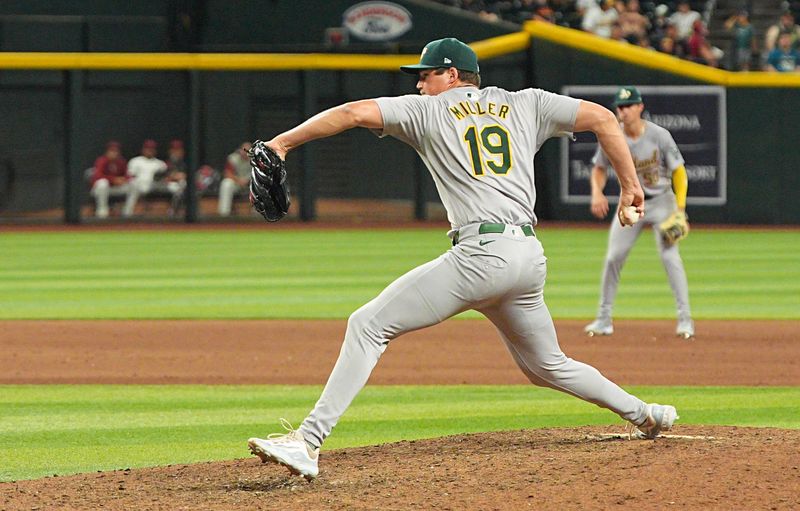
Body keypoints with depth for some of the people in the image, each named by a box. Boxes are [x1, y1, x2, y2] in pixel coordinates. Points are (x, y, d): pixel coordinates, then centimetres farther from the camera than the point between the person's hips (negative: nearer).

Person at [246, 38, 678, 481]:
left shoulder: (428, 110, 9)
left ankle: (308, 442, -19)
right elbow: (602, 118, 15)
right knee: (546, 366, 29)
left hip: (481, 253, -6)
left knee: (368, 326, -7)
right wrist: (630, 184, 21)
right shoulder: (525, 105, 20)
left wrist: (282, 142, 1)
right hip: (530, 257, 6)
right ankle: (643, 414, 32)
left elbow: (356, 112, -2)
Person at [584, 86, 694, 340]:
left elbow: (678, 171, -10)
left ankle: (685, 318, -9)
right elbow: (599, 168, 6)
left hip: (661, 201, -3)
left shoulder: (659, 136, -17)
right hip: (630, 202, 3)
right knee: (613, 257, -2)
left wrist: (680, 210, -19)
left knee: (670, 256, -14)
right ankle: (604, 319, 8)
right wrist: (597, 192, -15)